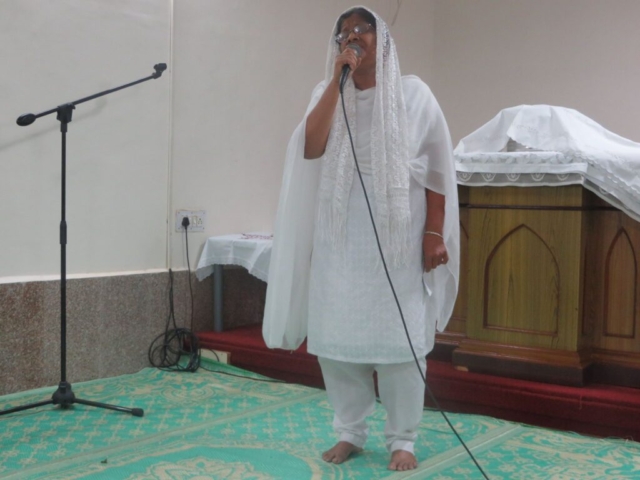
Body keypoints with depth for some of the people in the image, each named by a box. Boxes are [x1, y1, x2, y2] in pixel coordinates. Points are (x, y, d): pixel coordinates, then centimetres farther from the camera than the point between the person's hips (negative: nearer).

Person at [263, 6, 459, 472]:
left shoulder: (413, 94, 2)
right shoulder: (329, 95, 9)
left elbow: (437, 169, 0)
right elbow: (310, 149, -10)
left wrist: (435, 233, -7)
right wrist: (337, 80, -12)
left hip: (398, 239, -3)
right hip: (340, 240, 3)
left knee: (400, 341, 0)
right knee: (337, 338, 5)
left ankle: (403, 439, 13)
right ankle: (351, 431, 20)